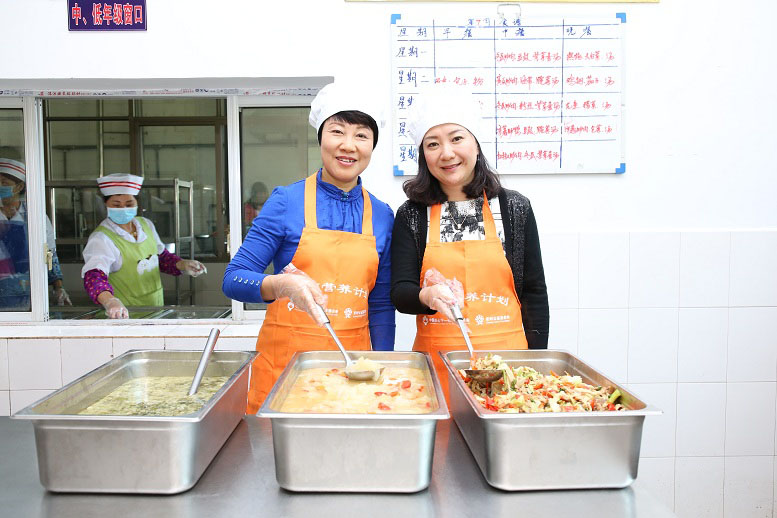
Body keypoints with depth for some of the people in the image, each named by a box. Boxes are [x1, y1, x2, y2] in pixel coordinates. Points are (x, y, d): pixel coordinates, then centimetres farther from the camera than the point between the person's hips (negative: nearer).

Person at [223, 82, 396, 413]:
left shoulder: (382, 216, 4)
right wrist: (281, 285, -25)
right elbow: (233, 280, -6)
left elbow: (381, 305, 9)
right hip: (284, 358, -2)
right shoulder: (287, 201, -5)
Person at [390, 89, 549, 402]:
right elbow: (399, 293, -2)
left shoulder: (515, 208, 4)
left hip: (505, 357, 1)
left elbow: (534, 292, 7)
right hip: (436, 362, 0)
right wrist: (429, 296, -25)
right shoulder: (412, 215, 3)